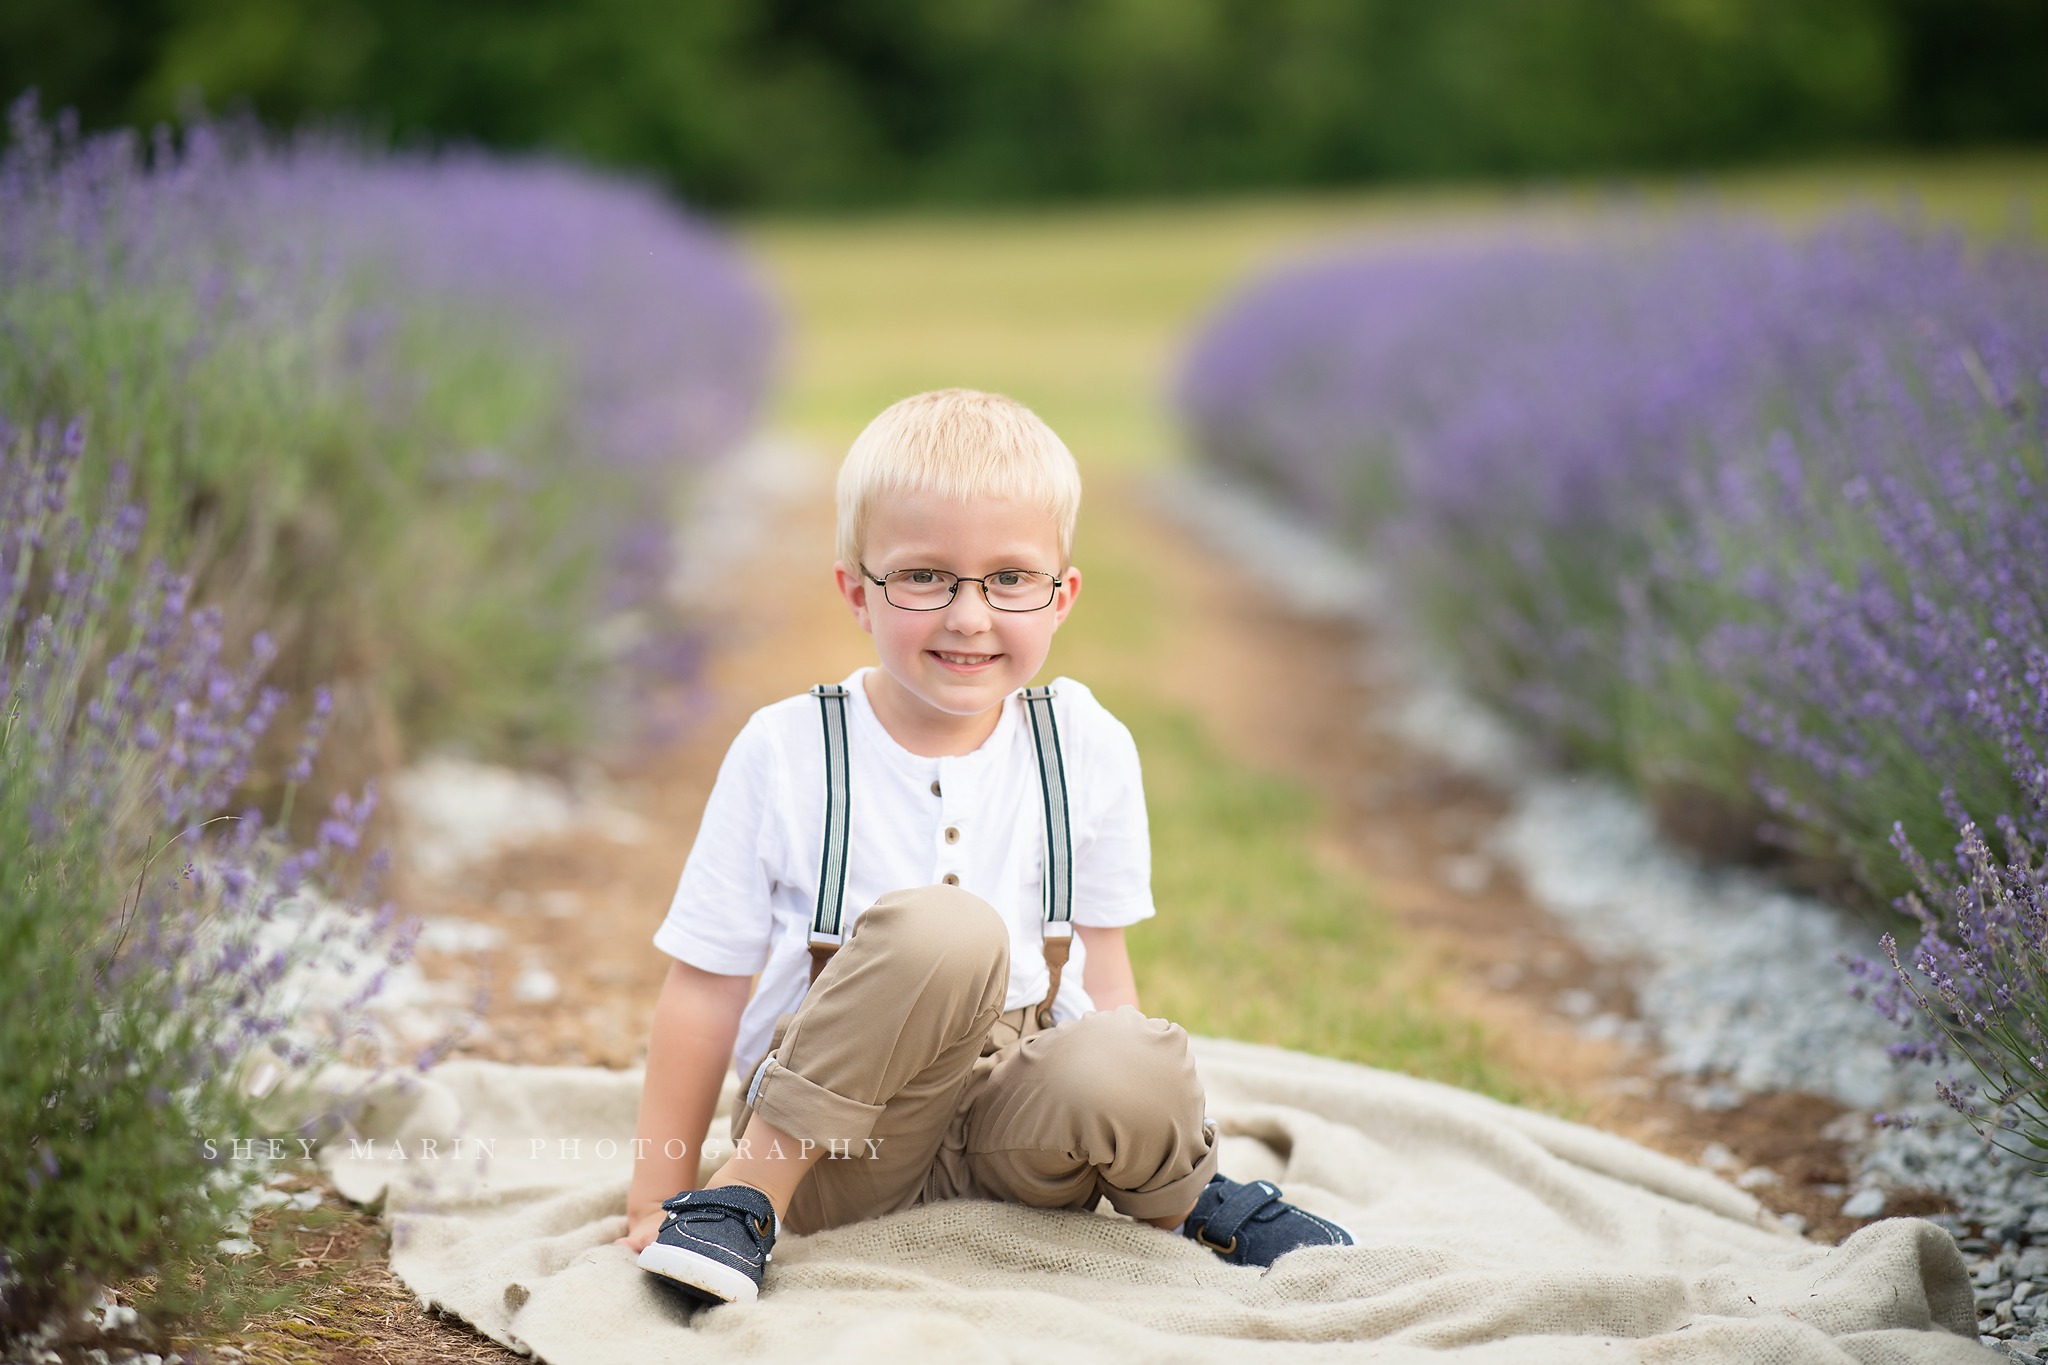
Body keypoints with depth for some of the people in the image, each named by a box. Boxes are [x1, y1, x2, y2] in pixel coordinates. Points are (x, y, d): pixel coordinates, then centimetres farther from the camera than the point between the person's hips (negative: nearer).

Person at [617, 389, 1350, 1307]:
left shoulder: (1088, 750, 3)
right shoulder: (786, 753, -5)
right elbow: (705, 985, -2)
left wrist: (1151, 1136, 10)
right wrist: (659, 1193, -2)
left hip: (1014, 1133, 3)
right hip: (835, 1141, -3)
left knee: (1136, 1068, -33)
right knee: (942, 929, -33)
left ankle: (1185, 1199, 2)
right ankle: (748, 1196, -19)